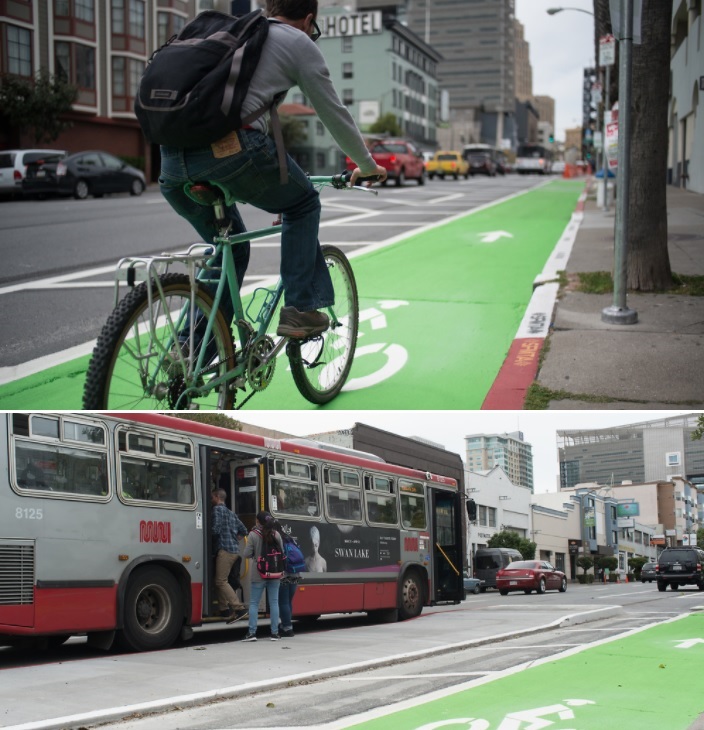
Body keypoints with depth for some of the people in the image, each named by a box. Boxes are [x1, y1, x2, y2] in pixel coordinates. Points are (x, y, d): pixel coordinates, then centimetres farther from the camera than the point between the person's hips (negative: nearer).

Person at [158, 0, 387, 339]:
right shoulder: (299, 42, 14)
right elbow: (334, 113, 19)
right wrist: (367, 165, 35)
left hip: (172, 157, 6)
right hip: (230, 148, -6)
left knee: (229, 247, 26)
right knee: (303, 204, 22)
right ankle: (299, 309, 14)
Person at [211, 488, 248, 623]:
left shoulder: (218, 509, -5)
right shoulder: (231, 513, 23)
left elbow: (215, 530, -16)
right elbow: (243, 531, 25)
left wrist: (208, 533, 2)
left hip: (225, 550, -9)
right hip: (234, 550, 9)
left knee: (221, 581, -11)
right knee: (220, 581, 13)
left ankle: (239, 608, -18)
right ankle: (224, 609, 10)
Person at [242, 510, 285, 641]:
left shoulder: (254, 535, -10)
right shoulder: (276, 534, 1)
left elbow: (247, 554, -9)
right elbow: (282, 553, 7)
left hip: (258, 574, -3)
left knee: (254, 603, 4)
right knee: (274, 602, 7)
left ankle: (252, 632, -1)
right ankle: (275, 633, 6)